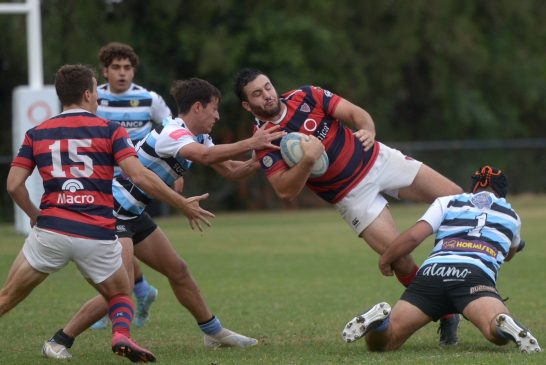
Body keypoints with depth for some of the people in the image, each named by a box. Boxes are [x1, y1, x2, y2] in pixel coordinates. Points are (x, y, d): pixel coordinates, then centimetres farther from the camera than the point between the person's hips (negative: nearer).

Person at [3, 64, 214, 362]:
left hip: (51, 229, 1)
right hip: (97, 236, -1)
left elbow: (14, 185, 5)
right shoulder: (109, 130, 3)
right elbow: (140, 177, -6)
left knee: (7, 298, 12)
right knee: (121, 298, 21)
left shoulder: (37, 134, 10)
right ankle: (121, 334, -11)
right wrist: (183, 204, 3)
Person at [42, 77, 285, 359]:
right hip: (112, 212, -10)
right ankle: (59, 342, -8)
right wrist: (251, 143, -38)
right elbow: (206, 157, -40)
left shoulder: (197, 138, 9)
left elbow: (231, 171, 10)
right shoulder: (171, 133, -22)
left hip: (133, 214, 10)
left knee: (178, 271, 15)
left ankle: (213, 332, 29)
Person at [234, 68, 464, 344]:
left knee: (458, 199, -4)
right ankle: (446, 317, 3)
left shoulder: (305, 96, -3)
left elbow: (356, 113, -6)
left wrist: (367, 130, -28)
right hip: (352, 195, -3)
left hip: (377, 159, 3)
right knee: (399, 260, -15)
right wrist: (308, 160, -35)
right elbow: (285, 191, -20)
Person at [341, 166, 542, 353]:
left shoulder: (448, 202, 27)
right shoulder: (511, 215, 31)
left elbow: (413, 236, 14)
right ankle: (503, 324, -57)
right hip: (476, 275, -1)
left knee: (380, 342, 6)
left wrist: (385, 260, 30)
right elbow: (509, 255, 51)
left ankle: (380, 319, -28)